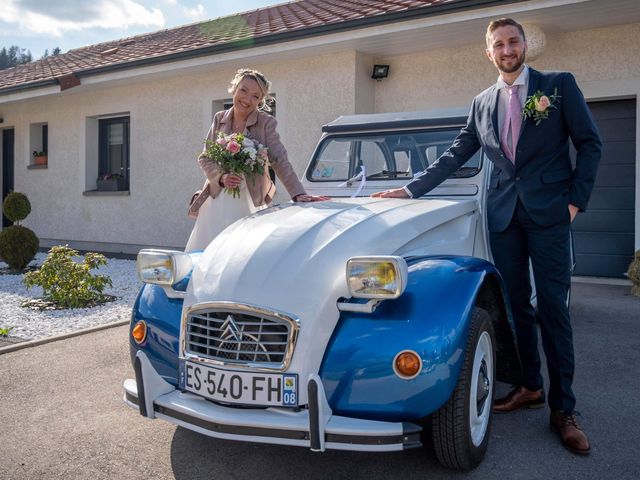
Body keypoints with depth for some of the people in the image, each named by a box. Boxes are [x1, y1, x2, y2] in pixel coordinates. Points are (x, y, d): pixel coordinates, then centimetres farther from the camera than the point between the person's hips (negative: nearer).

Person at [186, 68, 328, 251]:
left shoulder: (266, 123, -6)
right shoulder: (220, 119, 5)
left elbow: (280, 161, -14)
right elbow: (204, 158, 6)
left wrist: (299, 194, -27)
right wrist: (221, 177, -15)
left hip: (249, 201, -3)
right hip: (217, 200, 3)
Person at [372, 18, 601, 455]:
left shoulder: (560, 85, 4)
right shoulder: (483, 103, 13)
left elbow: (590, 143, 2)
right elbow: (454, 156, 14)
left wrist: (576, 199, -6)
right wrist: (411, 189, 7)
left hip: (549, 213, -3)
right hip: (504, 215, 4)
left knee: (553, 308, -3)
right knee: (516, 304, 7)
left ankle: (563, 409, 5)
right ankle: (529, 386, 21)